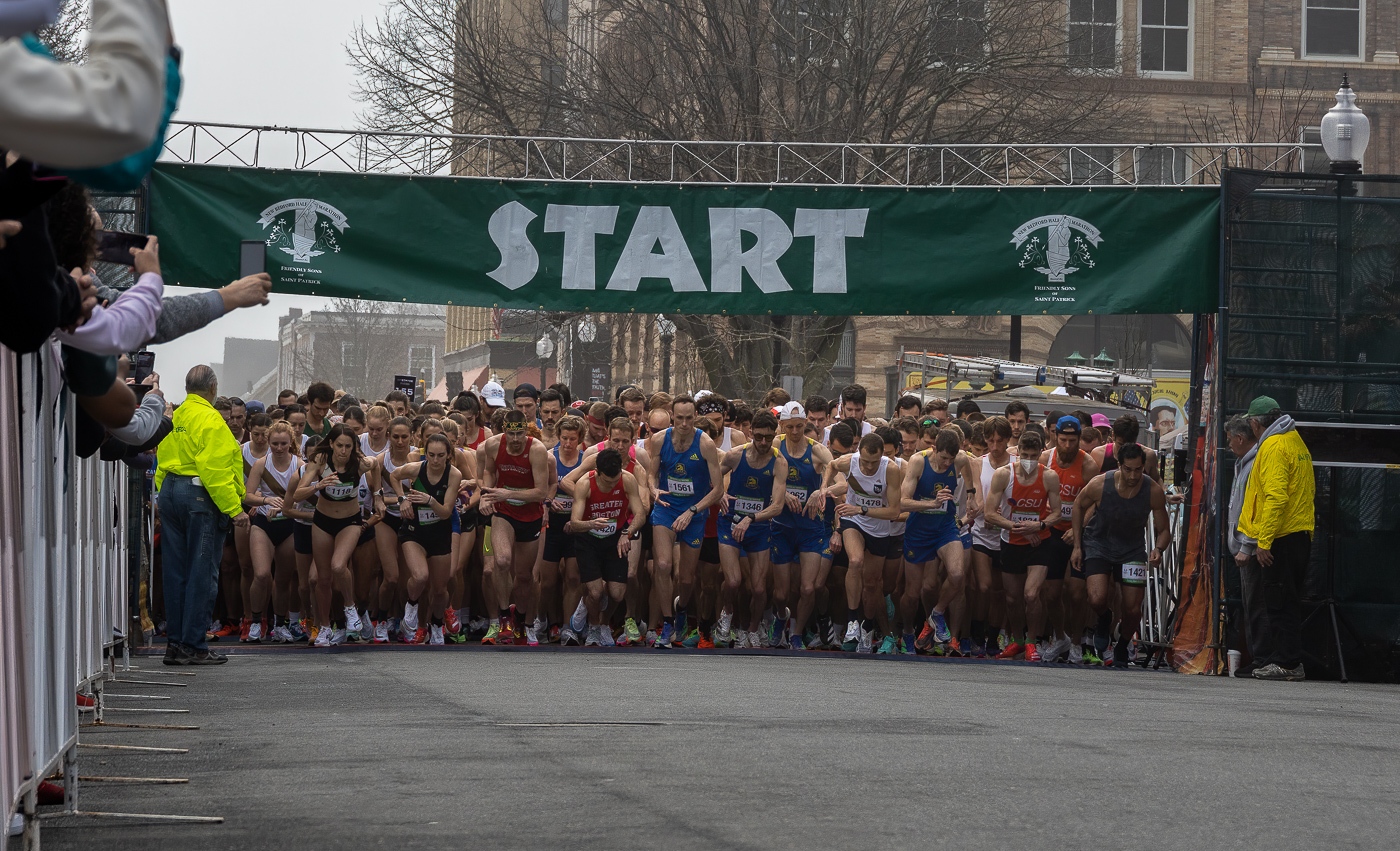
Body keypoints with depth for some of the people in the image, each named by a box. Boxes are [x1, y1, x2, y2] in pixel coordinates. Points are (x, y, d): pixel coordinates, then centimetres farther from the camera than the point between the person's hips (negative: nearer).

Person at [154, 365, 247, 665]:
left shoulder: (174, 418, 12)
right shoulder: (210, 420, -12)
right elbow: (215, 471, -19)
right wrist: (235, 509, -16)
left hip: (169, 493, 8)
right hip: (199, 496, -8)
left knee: (175, 571, 10)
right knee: (201, 572, -4)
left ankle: (175, 643, 13)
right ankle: (194, 646, -4)